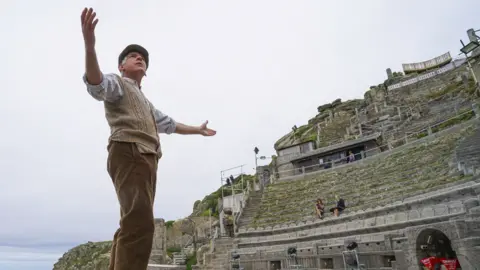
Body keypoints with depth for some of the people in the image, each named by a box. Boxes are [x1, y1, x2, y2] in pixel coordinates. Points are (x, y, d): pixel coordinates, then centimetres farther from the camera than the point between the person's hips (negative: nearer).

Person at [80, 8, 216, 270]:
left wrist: (198, 130, 53)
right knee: (140, 223, -25)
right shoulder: (116, 83, 11)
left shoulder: (144, 102, 36)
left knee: (131, 225, 6)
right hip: (128, 153, -9)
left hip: (146, 159, 9)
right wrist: (89, 45, -32)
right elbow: (96, 84, -14)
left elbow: (168, 124, 45)